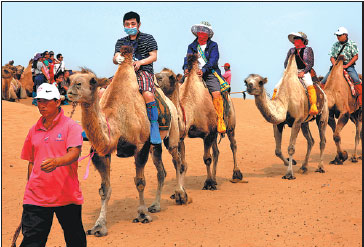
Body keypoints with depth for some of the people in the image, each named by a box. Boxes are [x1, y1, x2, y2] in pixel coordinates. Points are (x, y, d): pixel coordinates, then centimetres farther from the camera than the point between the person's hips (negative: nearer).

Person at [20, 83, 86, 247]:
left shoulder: (71, 126, -2)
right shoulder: (34, 130, 13)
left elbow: (74, 153, -17)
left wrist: (56, 162, -36)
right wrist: (31, 187, 14)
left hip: (66, 195, -3)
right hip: (36, 197, 4)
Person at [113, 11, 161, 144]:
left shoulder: (148, 38, 11)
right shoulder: (121, 42, 20)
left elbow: (154, 56, 4)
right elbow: (115, 58, 8)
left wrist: (139, 62, -12)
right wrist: (117, 59, -18)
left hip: (144, 71, -4)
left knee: (148, 94, -34)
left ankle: (154, 126, -24)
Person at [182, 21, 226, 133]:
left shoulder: (213, 45, 10)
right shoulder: (192, 46, 20)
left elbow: (213, 60, -4)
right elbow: (188, 58, 6)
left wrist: (204, 70, -21)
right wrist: (186, 68, -17)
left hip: (210, 73, -3)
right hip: (195, 73, 3)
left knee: (217, 94, -25)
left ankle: (220, 121, -19)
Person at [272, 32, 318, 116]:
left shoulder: (308, 49, 6)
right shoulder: (291, 50, 17)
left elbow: (311, 63, -2)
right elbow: (286, 63, 15)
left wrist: (303, 72, -13)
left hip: (304, 72, -4)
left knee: (310, 86, -36)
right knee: (277, 88, -13)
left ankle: (313, 107, -41)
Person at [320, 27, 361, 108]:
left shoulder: (352, 44, 1)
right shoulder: (335, 45, 11)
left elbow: (355, 56, -4)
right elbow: (332, 57, 10)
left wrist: (346, 65, -13)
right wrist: (335, 65, -11)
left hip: (349, 65, -3)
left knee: (356, 80, -27)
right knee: (324, 80, -11)